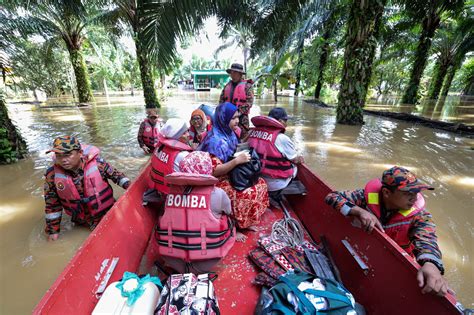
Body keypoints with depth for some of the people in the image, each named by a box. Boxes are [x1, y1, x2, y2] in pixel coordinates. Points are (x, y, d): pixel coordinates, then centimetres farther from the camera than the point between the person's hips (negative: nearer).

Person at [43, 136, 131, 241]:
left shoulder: (97, 163, -18)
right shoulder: (52, 175, -13)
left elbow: (116, 175, 0)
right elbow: (52, 205, -1)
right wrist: (53, 230, 5)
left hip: (109, 212, -1)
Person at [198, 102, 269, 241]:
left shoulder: (229, 133, 3)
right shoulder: (215, 140, -24)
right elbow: (214, 171, -27)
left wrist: (243, 151, -1)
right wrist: (237, 161, -33)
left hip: (230, 175, 9)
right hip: (216, 182, -9)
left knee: (260, 183, 1)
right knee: (246, 193, -28)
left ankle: (246, 221, 12)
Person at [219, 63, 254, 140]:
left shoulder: (247, 86, -1)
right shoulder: (227, 85, 16)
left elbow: (249, 103, -10)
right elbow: (221, 100, 16)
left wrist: (238, 112, -17)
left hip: (241, 117, -5)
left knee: (242, 140, -3)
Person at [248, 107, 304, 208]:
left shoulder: (252, 132, -3)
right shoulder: (282, 138, -19)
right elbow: (295, 160, -4)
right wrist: (300, 159, 20)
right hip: (273, 183, -6)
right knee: (294, 167, 17)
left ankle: (271, 193, 17)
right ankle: (274, 195, 10)